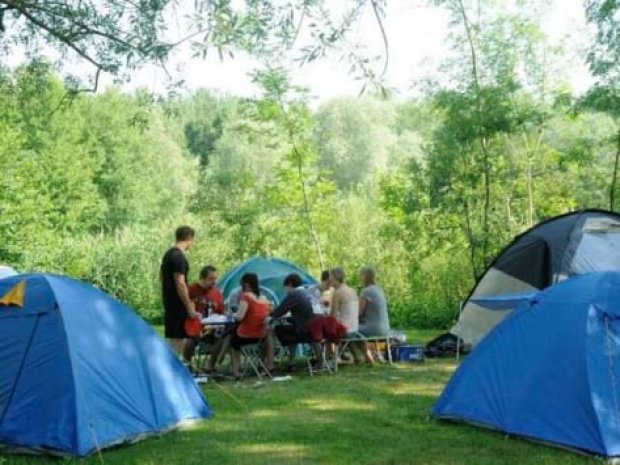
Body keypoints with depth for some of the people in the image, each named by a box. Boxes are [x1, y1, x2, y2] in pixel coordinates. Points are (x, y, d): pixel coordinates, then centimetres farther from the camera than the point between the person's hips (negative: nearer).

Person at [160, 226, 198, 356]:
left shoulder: (168, 254, 13)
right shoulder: (179, 257, -17)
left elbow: (162, 276, 22)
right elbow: (180, 284, -23)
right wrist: (190, 309, -19)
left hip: (169, 304, 10)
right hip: (178, 306, -10)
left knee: (179, 339, 16)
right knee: (177, 340, -6)